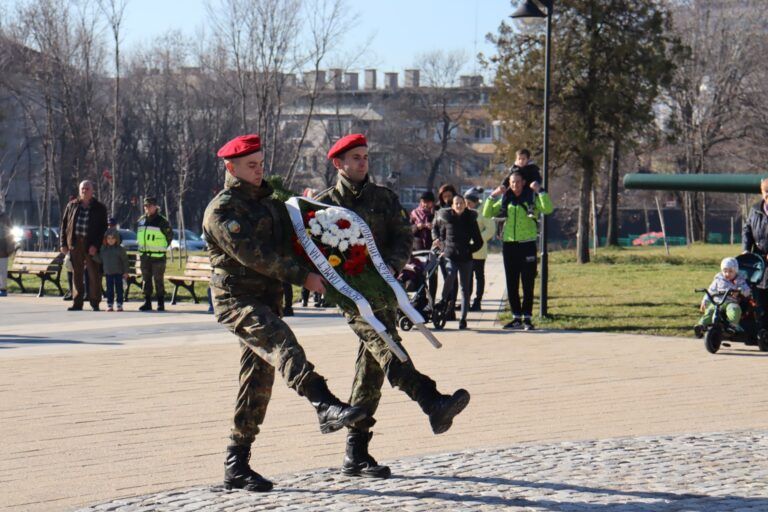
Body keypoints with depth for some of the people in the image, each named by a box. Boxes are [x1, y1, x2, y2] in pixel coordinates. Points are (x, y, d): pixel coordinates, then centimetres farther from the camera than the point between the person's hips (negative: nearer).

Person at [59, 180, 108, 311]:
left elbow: (103, 228, -1)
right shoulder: (72, 206, 10)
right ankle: (77, 303, 9)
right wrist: (64, 243, 3)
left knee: (94, 274, -2)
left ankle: (95, 303, 7)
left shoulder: (99, 208, 3)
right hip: (75, 244, 2)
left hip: (91, 245, -2)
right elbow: (64, 224, 12)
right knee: (77, 275, 5)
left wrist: (95, 245, -12)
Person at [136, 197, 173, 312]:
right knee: (146, 279, 7)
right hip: (144, 255, 5)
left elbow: (170, 235, 5)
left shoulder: (162, 221, -6)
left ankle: (161, 303, 2)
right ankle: (147, 302, 12)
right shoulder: (141, 221, 9)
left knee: (158, 280, -3)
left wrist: (163, 247, 6)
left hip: (158, 256, -5)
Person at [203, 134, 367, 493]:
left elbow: (288, 240, 33)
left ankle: (237, 466, 11)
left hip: (266, 300, 9)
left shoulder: (266, 200, 19)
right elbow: (253, 255, -20)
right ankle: (326, 408, -52)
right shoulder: (221, 210, -9)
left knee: (258, 382, 6)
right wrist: (302, 277, -23)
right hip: (236, 299, -9)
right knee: (281, 343, -32)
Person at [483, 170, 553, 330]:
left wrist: (539, 191, -20)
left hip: (527, 244, -4)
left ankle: (527, 318, 2)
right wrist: (493, 195, -1)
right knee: (511, 284, 5)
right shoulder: (505, 200, 11)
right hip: (509, 245, 4)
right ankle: (516, 317, 12)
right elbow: (487, 213, 10)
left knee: (528, 283, -2)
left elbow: (548, 209, -16)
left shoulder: (532, 198, 0)